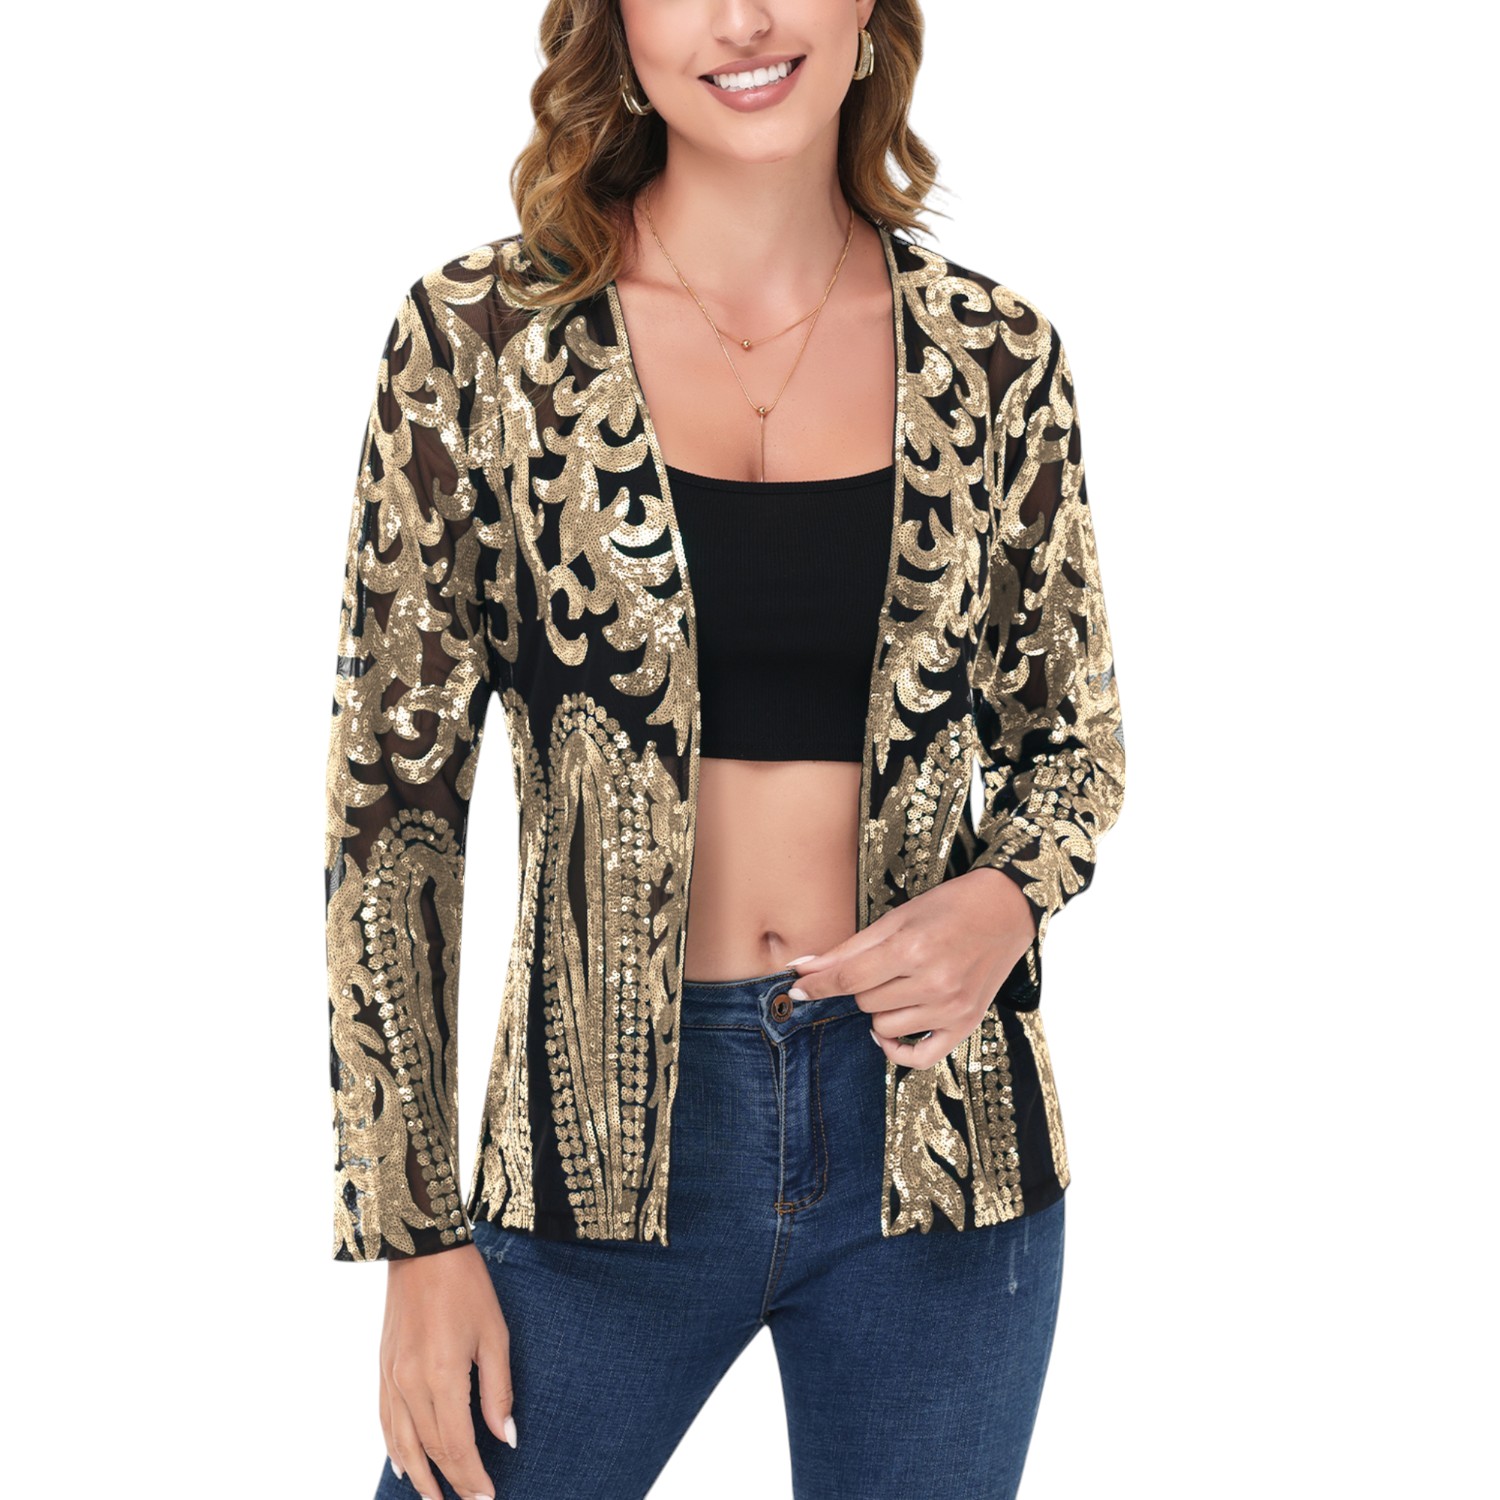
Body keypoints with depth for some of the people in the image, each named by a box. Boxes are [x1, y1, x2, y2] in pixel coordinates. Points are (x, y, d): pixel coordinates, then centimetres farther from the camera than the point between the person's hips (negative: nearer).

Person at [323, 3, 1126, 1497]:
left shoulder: (994, 357, 1)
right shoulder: (478, 340, -5)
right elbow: (391, 793, -3)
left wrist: (1005, 894, -10)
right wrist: (415, 1234, -5)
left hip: (939, 1132, 2)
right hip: (609, 1136, -2)